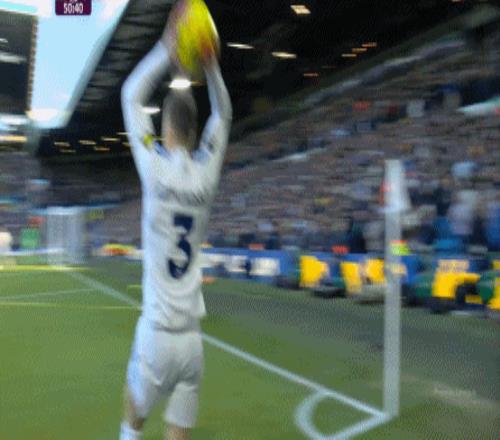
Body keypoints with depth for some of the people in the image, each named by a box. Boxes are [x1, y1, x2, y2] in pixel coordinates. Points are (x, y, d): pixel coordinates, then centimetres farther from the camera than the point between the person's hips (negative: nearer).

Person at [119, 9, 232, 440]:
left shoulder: (156, 167, -8)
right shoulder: (206, 172, -1)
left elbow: (132, 95, 7)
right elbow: (223, 115, 18)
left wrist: (166, 50, 8)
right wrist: (211, 66, 9)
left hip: (157, 334, -2)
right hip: (192, 339, 3)